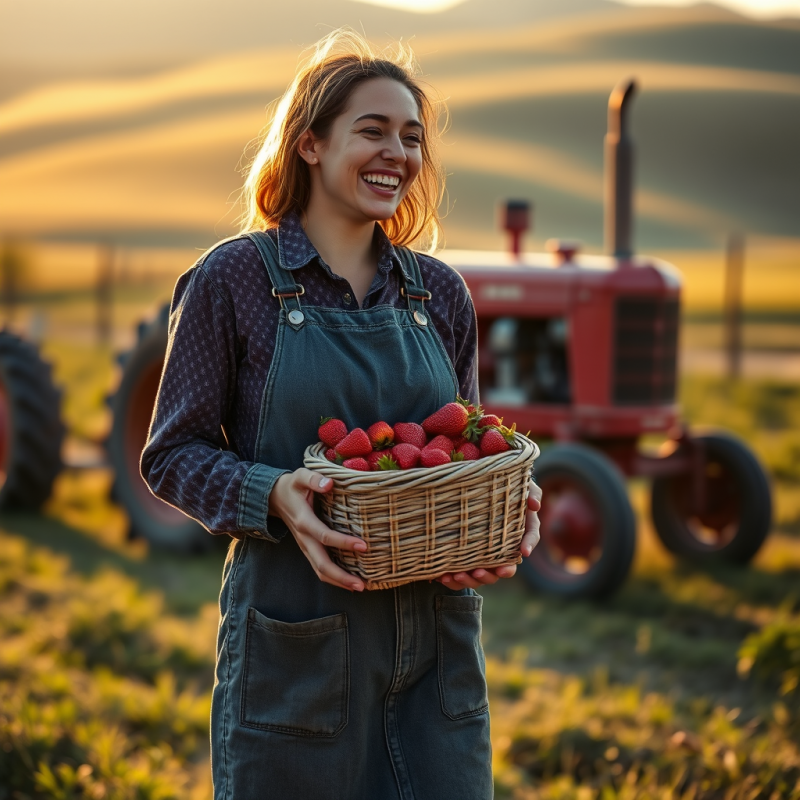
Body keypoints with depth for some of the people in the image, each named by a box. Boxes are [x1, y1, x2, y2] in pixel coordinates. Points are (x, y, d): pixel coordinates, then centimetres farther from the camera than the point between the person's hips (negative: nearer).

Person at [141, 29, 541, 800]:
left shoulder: (439, 294, 9)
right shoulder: (233, 279, -3)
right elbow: (171, 454, -2)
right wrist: (276, 496, -20)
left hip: (435, 642, 4)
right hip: (295, 642, -4)